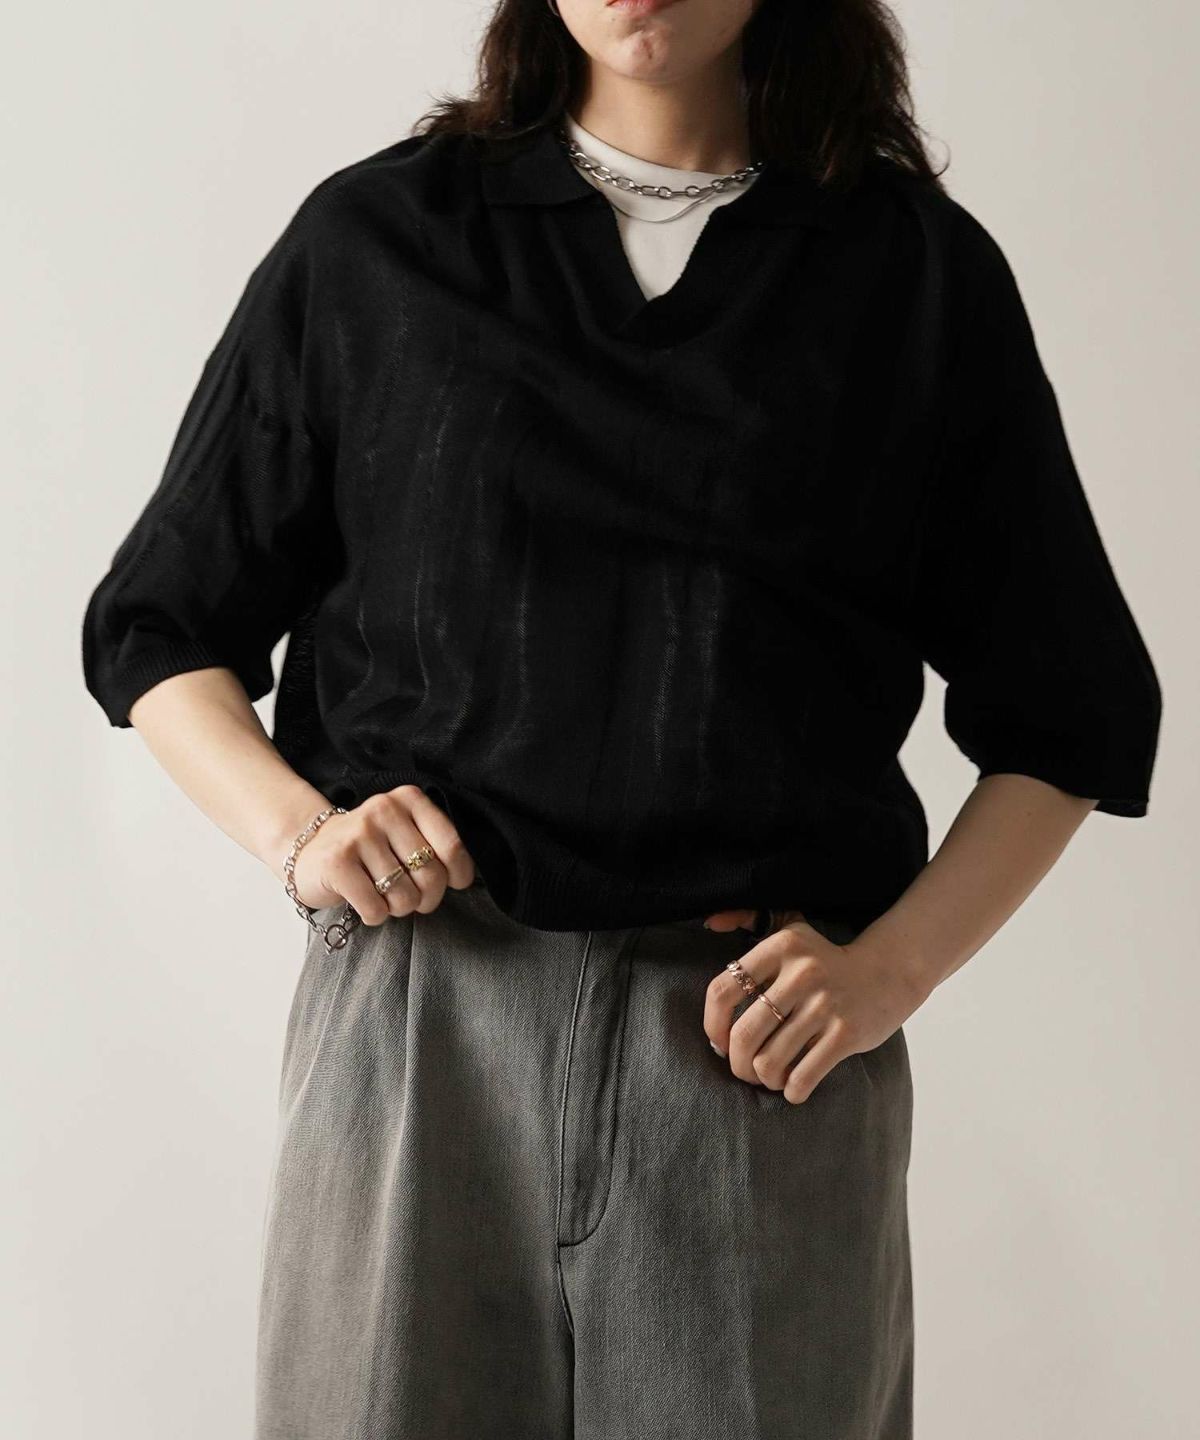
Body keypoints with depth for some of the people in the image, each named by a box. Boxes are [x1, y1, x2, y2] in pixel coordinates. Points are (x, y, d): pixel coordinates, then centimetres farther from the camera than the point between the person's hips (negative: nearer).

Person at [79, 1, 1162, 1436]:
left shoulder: (920, 268, 8)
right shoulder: (369, 240, 9)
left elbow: (1070, 719, 11)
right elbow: (155, 629, 13)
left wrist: (890, 968, -3)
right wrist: (296, 830, -4)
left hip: (762, 1045, 0)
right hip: (414, 1026, 1)